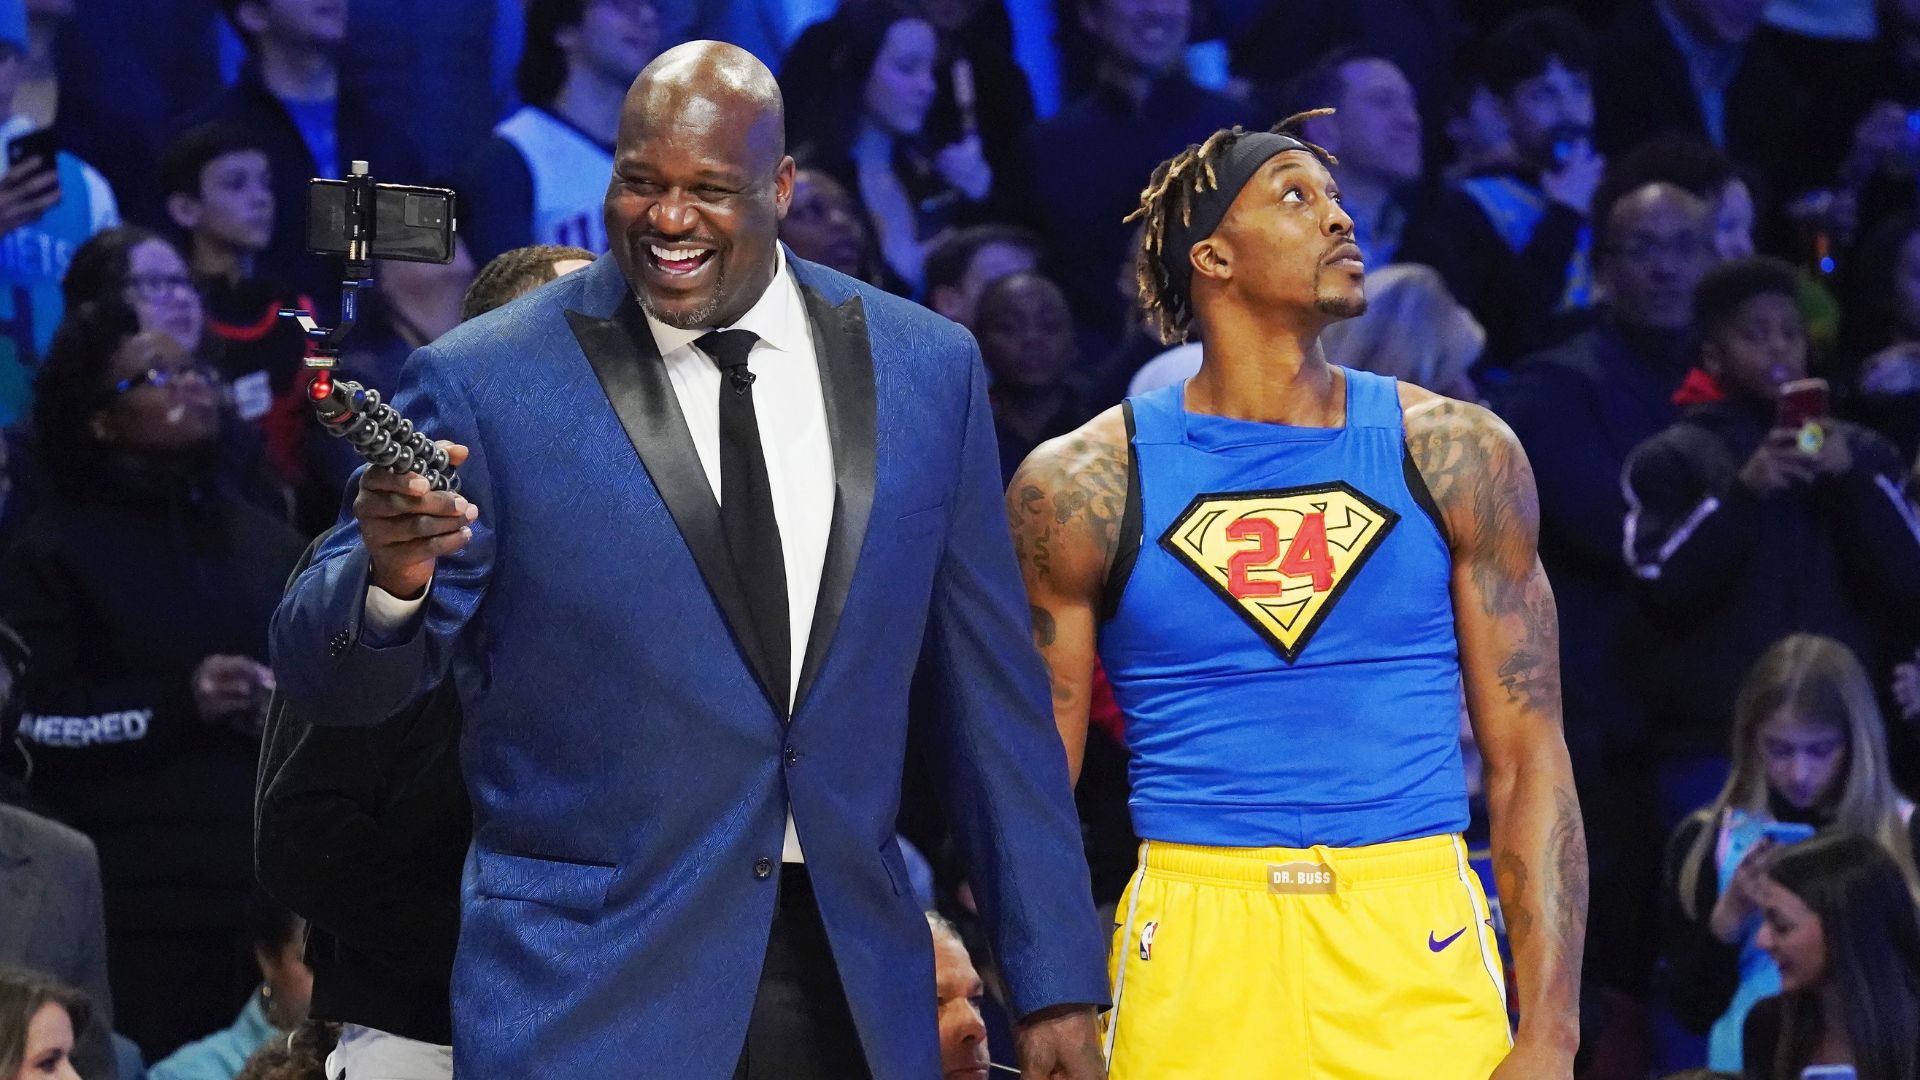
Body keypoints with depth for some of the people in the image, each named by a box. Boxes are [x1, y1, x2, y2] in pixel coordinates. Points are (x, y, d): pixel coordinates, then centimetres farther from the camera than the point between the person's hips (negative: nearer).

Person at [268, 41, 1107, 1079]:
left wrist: (1054, 982, 7)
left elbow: (988, 695, 9)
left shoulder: (926, 369, 5)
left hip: (855, 991, 3)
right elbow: (325, 677, -5)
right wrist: (390, 579, -27)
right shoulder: (487, 382, -5)